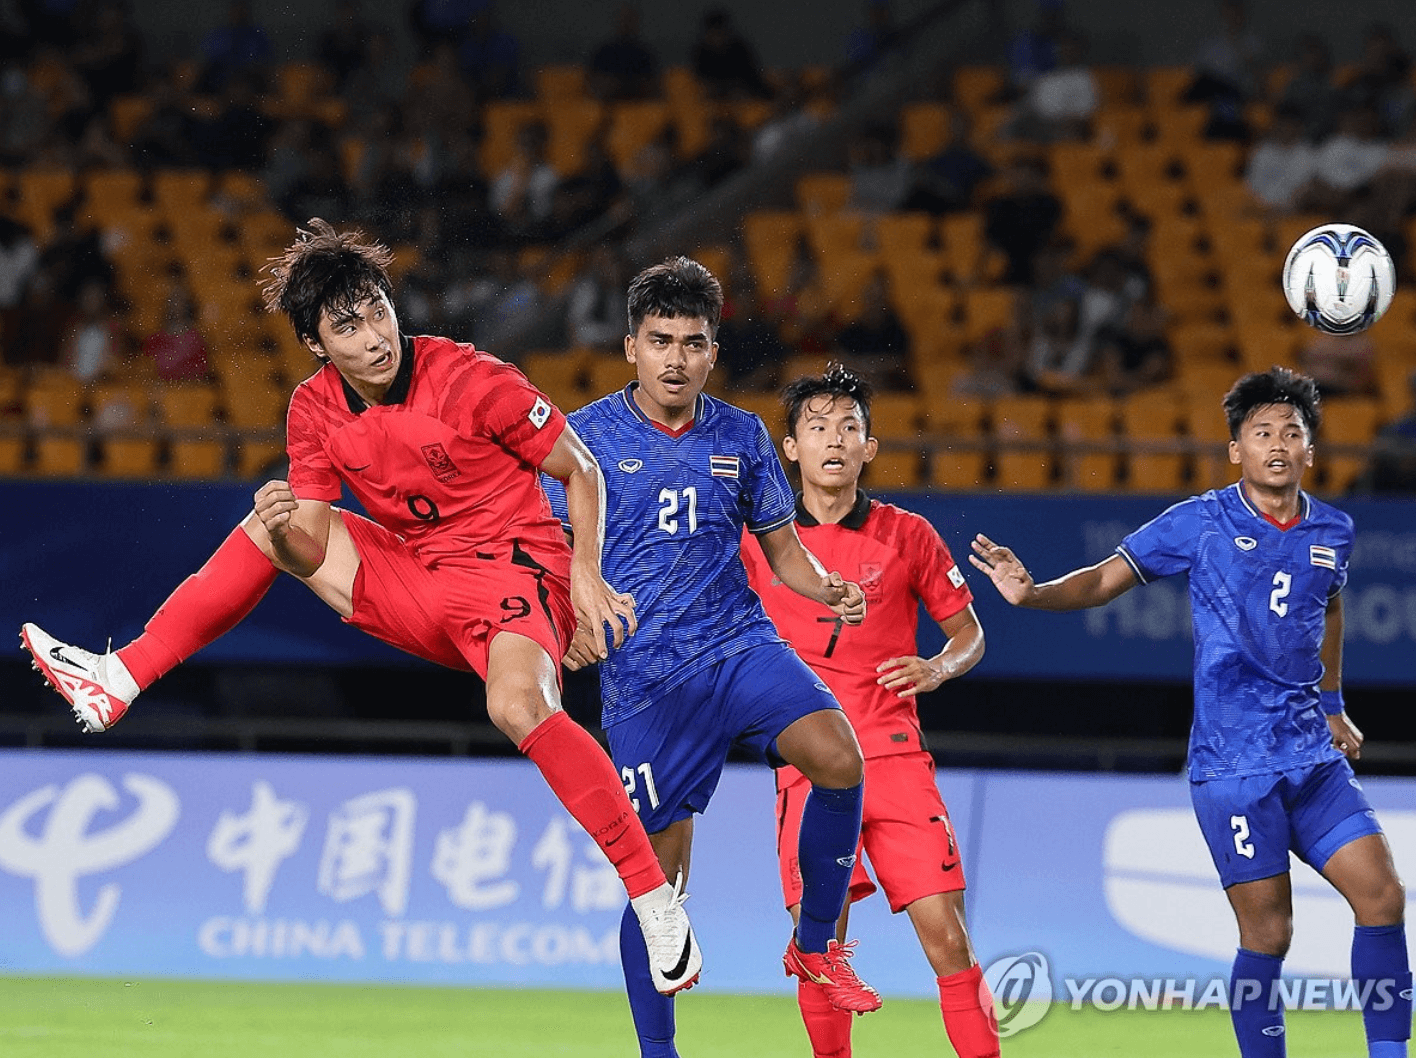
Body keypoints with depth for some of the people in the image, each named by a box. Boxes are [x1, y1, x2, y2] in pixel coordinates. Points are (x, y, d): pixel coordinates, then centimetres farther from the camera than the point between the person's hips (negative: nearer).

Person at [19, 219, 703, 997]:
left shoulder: (468, 380, -19)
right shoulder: (316, 410, -2)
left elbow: (581, 470, -8)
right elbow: (310, 549, 0)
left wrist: (586, 577, -18)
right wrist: (284, 530, -23)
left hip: (512, 574, -7)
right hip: (421, 582, 7)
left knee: (518, 705, -38)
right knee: (265, 528, 11)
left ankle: (657, 900, -35)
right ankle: (121, 680, 16)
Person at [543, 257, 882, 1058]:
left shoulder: (742, 437, 7)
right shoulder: (587, 437, -2)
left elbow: (783, 549, 15)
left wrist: (829, 590, -6)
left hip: (741, 646, 2)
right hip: (643, 680, -2)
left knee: (839, 758, -25)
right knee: (659, 872, -1)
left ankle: (817, 944, -5)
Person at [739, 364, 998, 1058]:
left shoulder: (906, 535, 6)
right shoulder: (758, 541, 6)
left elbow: (968, 633, 14)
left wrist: (937, 668, -6)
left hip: (895, 758, 0)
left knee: (946, 936, -9)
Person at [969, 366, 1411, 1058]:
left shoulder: (1332, 532, 9)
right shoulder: (1200, 523, -4)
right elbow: (1105, 581, -4)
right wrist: (1033, 592, -23)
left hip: (1313, 754, 5)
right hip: (1232, 762, -5)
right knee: (1268, 932, -6)